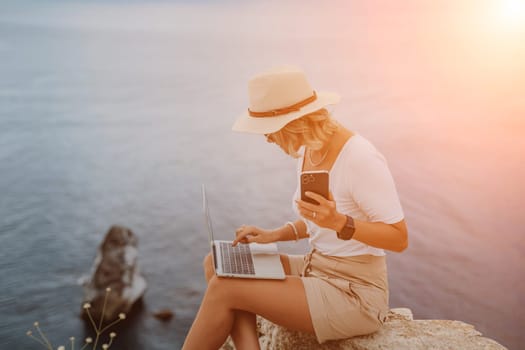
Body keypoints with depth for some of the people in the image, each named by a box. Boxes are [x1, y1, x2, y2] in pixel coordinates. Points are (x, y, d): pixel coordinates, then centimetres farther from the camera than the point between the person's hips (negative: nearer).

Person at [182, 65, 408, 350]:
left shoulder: (359, 157, -21)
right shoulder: (308, 151, 4)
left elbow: (399, 238, -18)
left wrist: (339, 222, -34)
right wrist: (275, 235, 0)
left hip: (355, 296, -9)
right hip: (317, 271, 9)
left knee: (224, 289, -17)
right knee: (217, 265, -4)